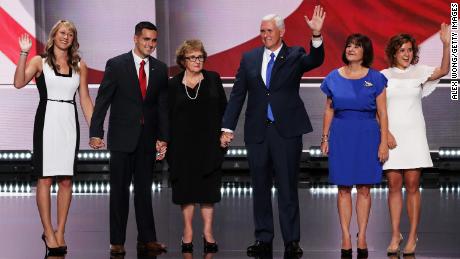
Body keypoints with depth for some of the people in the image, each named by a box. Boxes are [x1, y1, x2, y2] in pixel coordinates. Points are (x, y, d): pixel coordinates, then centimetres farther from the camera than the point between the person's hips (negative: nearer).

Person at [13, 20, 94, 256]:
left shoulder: (79, 66, 11)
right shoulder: (40, 62, 2)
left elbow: (85, 99, 12)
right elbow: (19, 83, -13)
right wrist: (23, 53, -21)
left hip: (69, 122, 3)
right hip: (47, 120, -3)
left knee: (66, 180, 2)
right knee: (45, 178, -4)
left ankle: (60, 232, 10)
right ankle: (48, 233, 2)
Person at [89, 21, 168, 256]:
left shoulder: (160, 69, 7)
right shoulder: (116, 65, -3)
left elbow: (163, 106, 7)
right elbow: (102, 101, -4)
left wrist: (163, 137, 0)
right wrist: (96, 133, -10)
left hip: (147, 138, 3)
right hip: (122, 138, -3)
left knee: (144, 190, 8)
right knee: (119, 190, 2)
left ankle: (147, 240, 12)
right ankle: (117, 242, 8)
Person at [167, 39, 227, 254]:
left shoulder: (213, 79, 6)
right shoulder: (174, 84, 2)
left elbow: (223, 108, 7)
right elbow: (168, 116, 2)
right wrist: (167, 143, -4)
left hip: (209, 143, 1)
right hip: (183, 145, -1)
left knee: (208, 187, 3)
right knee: (186, 187, 4)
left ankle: (208, 231, 8)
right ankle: (188, 231, 13)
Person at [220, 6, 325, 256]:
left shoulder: (294, 55, 2)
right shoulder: (249, 58, 9)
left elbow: (315, 60, -19)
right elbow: (237, 95, 8)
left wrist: (317, 35, -36)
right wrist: (227, 128, 2)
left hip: (287, 131, -3)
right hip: (257, 132, 3)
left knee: (288, 188, 0)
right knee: (260, 188, 9)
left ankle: (292, 241, 6)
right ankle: (263, 239, 17)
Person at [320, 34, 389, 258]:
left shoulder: (375, 78, 0)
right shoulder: (334, 77, 6)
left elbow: (382, 113, -1)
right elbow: (329, 110, 11)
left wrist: (384, 142, -6)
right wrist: (325, 137, 5)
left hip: (367, 135, -1)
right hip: (341, 135, 1)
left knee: (364, 189, 2)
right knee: (344, 189, 2)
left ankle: (362, 238, 9)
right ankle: (346, 238, 6)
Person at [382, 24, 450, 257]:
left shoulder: (418, 72, 6)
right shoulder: (383, 76, 6)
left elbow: (443, 71, -11)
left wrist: (446, 45, -23)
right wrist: (385, 133, -8)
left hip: (414, 135, 0)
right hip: (391, 136, 0)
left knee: (412, 185, -2)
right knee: (394, 186, 0)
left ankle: (412, 237, 1)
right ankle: (395, 235, 6)